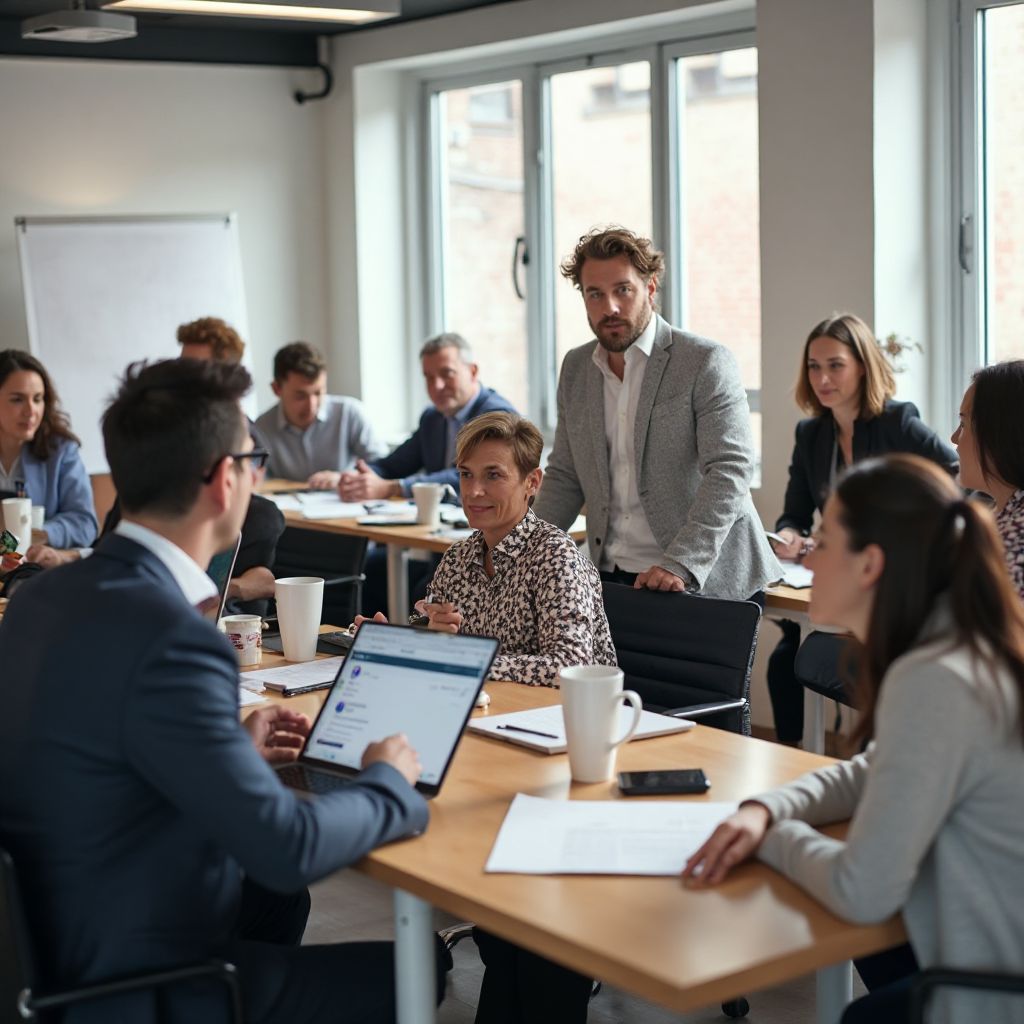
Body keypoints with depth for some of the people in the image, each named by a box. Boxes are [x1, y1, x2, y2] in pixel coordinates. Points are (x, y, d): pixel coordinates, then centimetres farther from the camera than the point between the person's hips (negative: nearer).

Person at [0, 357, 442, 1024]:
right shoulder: (169, 637, -28)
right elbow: (287, 850, -25)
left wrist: (233, 750, 13)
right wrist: (390, 784, -7)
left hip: (60, 939, 9)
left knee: (279, 903, 31)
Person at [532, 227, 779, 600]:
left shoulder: (706, 362, -7)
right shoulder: (575, 368, 11)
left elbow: (730, 470, -16)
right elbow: (564, 475, 17)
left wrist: (680, 565, -27)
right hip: (609, 579, 5)